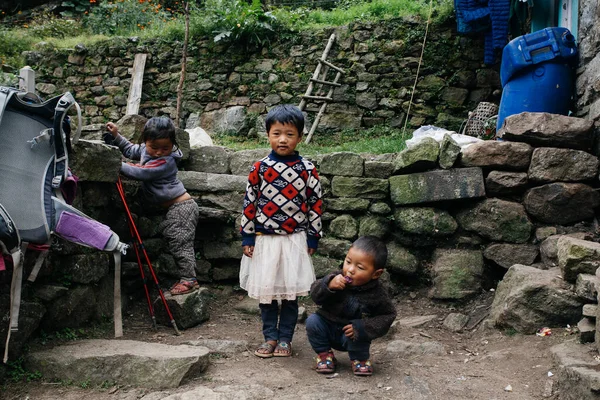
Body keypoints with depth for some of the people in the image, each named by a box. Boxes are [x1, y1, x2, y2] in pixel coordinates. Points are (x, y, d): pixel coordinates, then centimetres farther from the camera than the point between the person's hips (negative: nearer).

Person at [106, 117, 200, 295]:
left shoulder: (165, 161, -24)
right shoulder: (145, 149, 4)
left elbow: (139, 173, -29)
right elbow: (131, 150, 24)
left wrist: (118, 165, -21)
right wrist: (116, 136, 13)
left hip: (181, 206, -10)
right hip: (175, 208, 10)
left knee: (181, 244, -6)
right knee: (176, 243, 13)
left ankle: (189, 279, 1)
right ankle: (186, 278, 21)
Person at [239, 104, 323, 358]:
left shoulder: (307, 170, -2)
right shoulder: (259, 168, -1)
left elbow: (315, 204, 2)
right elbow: (249, 203, 2)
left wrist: (312, 238, 0)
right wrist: (247, 237, -1)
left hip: (295, 240, -1)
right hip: (264, 240, 1)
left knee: (291, 292, 4)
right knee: (266, 291, 7)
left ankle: (285, 339, 19)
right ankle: (270, 337, 22)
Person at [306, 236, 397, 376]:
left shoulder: (377, 294, -19)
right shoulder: (337, 278, -17)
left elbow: (388, 315, -11)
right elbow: (315, 295, -16)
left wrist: (362, 327, -23)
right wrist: (328, 284, -39)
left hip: (350, 334, -2)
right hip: (327, 328, 2)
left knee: (357, 336, -32)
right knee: (312, 321, -23)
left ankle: (360, 359, 4)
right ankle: (324, 354, 1)